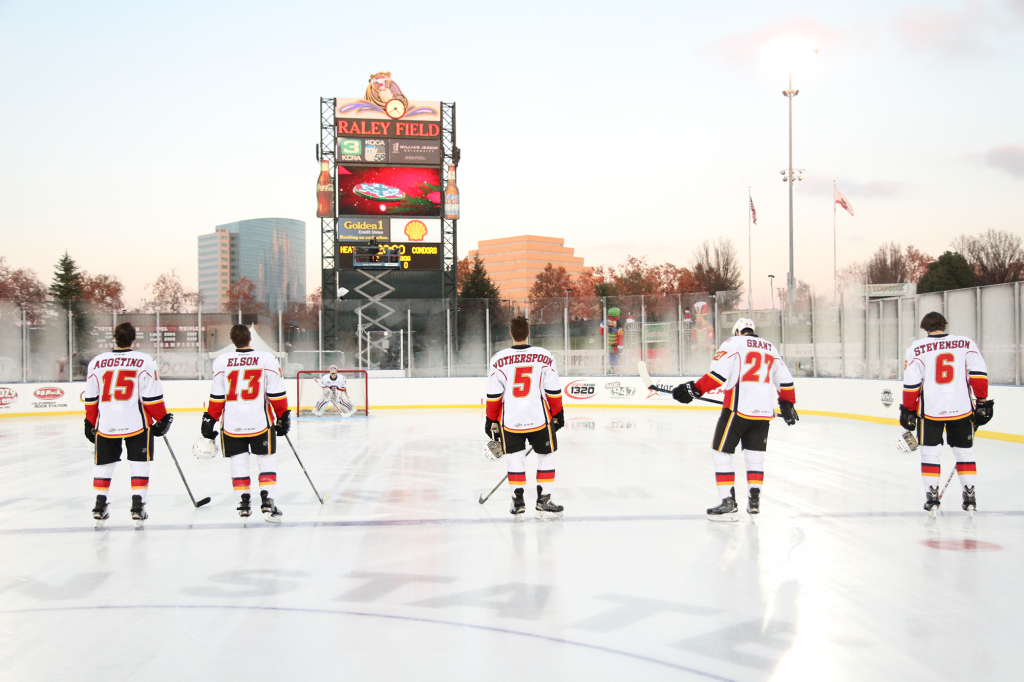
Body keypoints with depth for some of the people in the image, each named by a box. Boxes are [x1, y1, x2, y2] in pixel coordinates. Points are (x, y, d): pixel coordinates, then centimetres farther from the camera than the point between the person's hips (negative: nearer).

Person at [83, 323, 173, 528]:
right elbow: (152, 397, -6)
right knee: (139, 464, 7)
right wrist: (162, 419, 7)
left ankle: (100, 505, 19)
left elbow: (91, 399, 8)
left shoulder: (96, 363, 3)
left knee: (103, 465, 17)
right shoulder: (145, 362, -6)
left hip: (105, 424, 3)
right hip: (136, 423, -2)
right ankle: (138, 506, 2)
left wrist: (91, 424, 20)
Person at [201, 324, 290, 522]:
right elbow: (276, 394, -3)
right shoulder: (267, 359, -6)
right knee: (267, 461, 8)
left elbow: (217, 396, 2)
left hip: (231, 424, 2)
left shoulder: (221, 362, -1)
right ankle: (267, 502, -3)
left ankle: (243, 505, 15)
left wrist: (210, 420, 12)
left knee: (238, 462, 13)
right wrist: (283, 416, 7)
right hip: (260, 422, -2)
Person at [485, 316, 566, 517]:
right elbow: (554, 391, 0)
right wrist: (557, 415, 13)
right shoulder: (544, 356, -5)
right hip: (539, 418, -1)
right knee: (546, 456, 14)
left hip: (509, 420, 1)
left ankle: (518, 502, 14)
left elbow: (493, 395, 0)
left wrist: (491, 421, 10)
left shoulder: (499, 359, -4)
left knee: (515, 459, 13)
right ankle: (543, 501, 15)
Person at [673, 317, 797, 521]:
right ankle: (754, 502, 16)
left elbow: (719, 373, -13)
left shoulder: (734, 343, 1)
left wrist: (695, 389, -12)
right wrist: (787, 404, 32)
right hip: (763, 411, 6)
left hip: (738, 408, -6)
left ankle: (728, 504, -6)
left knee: (721, 454, 1)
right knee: (755, 456, 18)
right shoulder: (770, 348, 19)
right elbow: (785, 380, 21)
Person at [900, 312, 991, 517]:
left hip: (930, 410, -1)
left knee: (930, 454, 9)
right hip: (961, 408, 2)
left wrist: (908, 410, 3)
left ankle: (932, 497, 6)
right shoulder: (966, 344, 3)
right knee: (964, 452, 14)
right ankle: (970, 497, 14)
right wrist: (982, 401, 2)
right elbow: (978, 374, -4)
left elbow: (911, 383, -4)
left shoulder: (917, 348, -1)